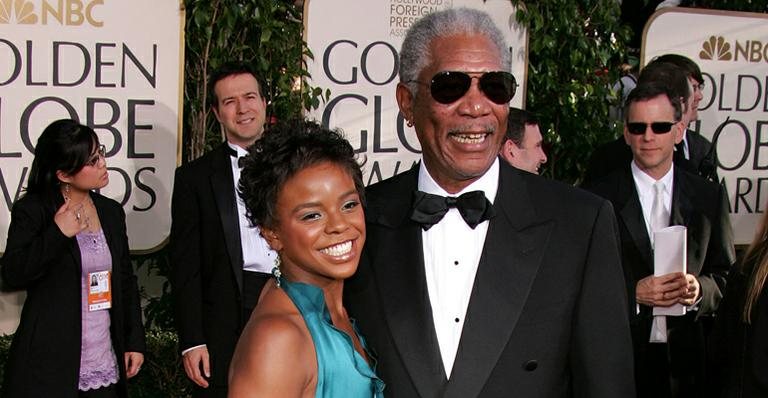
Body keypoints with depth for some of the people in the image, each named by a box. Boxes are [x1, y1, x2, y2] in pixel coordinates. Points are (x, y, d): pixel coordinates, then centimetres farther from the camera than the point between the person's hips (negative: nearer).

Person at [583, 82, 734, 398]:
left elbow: (727, 277, 9)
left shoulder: (709, 197, 7)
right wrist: (633, 293, -17)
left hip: (685, 359, 2)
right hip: (619, 357, -2)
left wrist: (700, 290, -11)